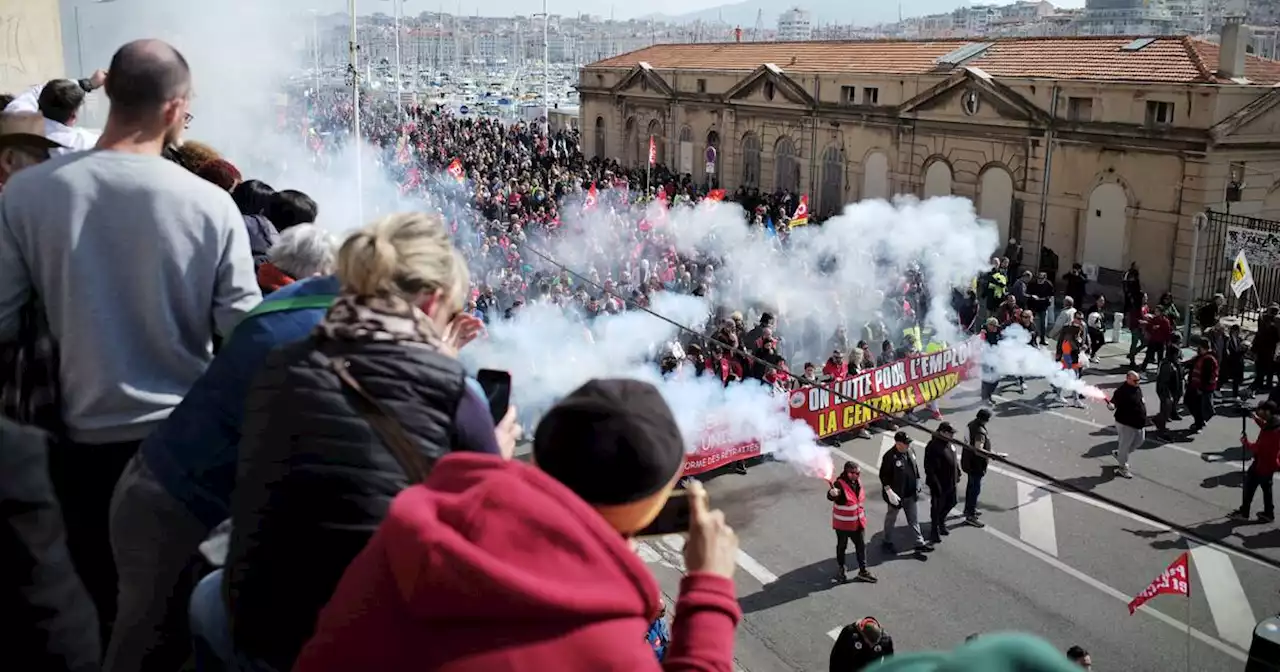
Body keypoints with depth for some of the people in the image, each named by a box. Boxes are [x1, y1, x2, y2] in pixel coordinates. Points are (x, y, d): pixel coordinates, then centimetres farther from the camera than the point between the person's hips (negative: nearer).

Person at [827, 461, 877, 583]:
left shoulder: (857, 482, -2)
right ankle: (840, 569, 36)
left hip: (858, 522, 6)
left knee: (861, 545, 12)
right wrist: (832, 494, -66)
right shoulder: (840, 484, -25)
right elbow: (831, 496, -43)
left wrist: (863, 513, 22)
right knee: (842, 546, 14)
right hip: (843, 523, -6)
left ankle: (863, 571, 25)